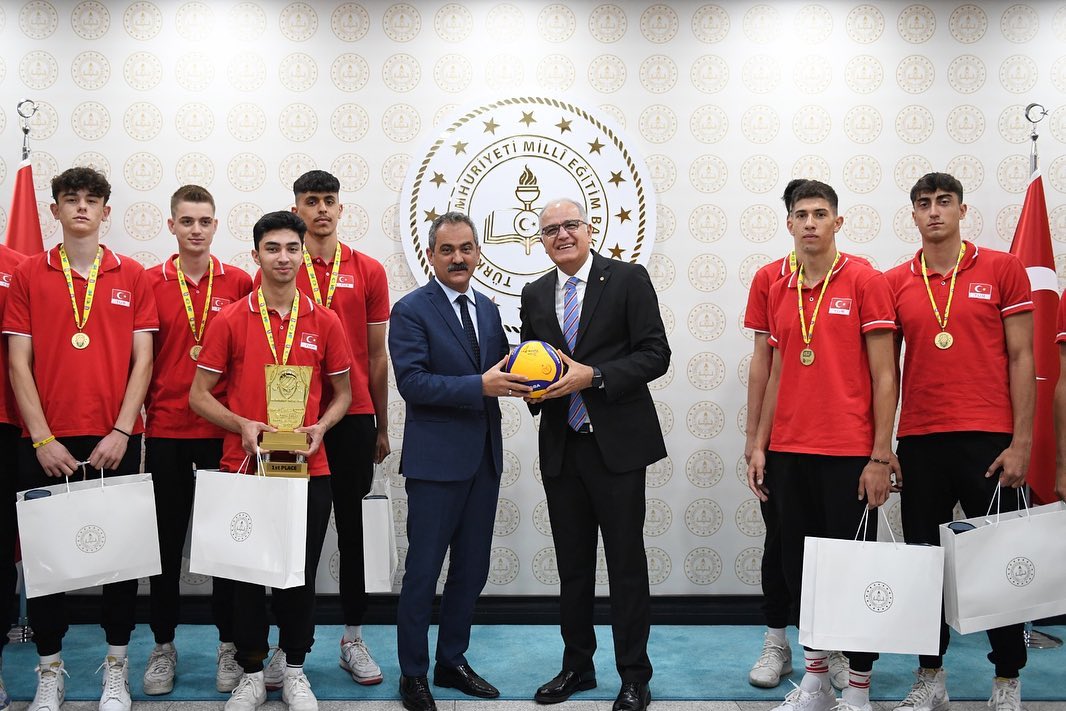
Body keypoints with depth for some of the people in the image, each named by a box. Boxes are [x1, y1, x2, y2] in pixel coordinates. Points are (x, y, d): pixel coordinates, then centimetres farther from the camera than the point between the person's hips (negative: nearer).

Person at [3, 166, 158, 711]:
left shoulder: (131, 276, 5)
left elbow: (142, 360, 2)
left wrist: (121, 431, -8)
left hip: (116, 440, 0)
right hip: (46, 441, 0)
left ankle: (116, 666, 17)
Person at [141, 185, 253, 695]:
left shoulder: (239, 284, 2)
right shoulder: (149, 283, 2)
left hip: (225, 430, 0)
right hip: (165, 430, 0)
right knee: (167, 539, 7)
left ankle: (229, 644, 19)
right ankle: (163, 645, 21)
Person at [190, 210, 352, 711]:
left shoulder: (325, 322, 4)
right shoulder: (229, 321, -1)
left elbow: (342, 392, 12)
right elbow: (199, 395, 1)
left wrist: (320, 426, -7)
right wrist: (243, 426, -15)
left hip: (308, 467, 1)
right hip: (244, 465, -1)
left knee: (301, 574, 8)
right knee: (248, 572, 6)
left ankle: (295, 670, 24)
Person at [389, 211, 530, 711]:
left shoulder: (487, 309, 12)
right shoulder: (411, 310, -9)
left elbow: (497, 370, 15)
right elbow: (412, 382, -19)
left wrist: (517, 377, -9)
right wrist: (480, 386, -26)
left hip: (484, 458, 7)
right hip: (436, 459, -6)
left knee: (471, 570, 14)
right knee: (423, 571, 3)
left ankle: (452, 661, 30)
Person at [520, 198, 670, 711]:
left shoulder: (629, 279, -3)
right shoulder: (535, 295, 11)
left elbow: (655, 355, -9)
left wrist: (592, 375, -18)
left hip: (616, 443, -4)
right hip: (560, 446, 5)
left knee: (626, 563, 1)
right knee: (572, 564, 13)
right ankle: (577, 666, 26)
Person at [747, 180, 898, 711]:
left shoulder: (865, 282, -4)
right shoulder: (779, 291, 11)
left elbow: (884, 375, -6)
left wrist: (880, 455, -11)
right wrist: (760, 445, 10)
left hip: (848, 454, -5)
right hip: (789, 453, 5)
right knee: (799, 567, 11)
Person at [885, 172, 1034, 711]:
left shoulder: (1002, 269, 1)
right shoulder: (895, 283, 7)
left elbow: (1021, 358, 0)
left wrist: (1021, 442, -6)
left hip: (987, 439, -2)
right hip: (919, 442, 2)